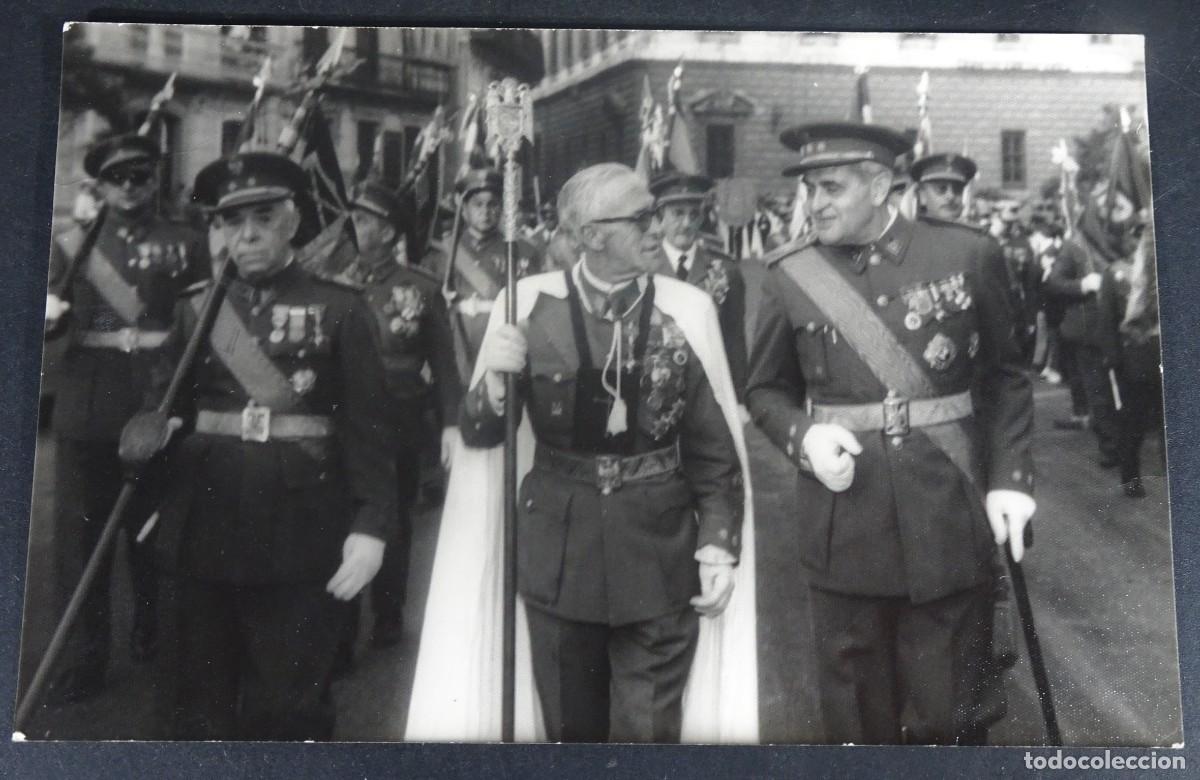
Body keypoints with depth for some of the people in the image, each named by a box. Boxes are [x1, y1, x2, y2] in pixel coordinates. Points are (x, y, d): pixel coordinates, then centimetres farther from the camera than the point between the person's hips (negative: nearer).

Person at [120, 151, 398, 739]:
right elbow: (165, 400, 6)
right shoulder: (196, 307, 7)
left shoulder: (339, 309, -2)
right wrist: (148, 429, -17)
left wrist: (371, 525, -13)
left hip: (301, 534, -3)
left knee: (292, 703, 8)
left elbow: (367, 424, -6)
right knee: (203, 696, 17)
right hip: (205, 529, 3)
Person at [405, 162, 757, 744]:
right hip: (558, 551, 1)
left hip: (659, 553, 0)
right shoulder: (532, 305, -6)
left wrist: (719, 545, -7)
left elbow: (713, 446, 0)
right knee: (569, 725, 18)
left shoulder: (686, 311, -5)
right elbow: (479, 434, -1)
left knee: (649, 730, 6)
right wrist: (494, 381, -20)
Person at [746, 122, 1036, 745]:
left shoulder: (968, 255, -2)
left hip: (947, 521, 0)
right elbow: (765, 388, 8)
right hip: (843, 526, 1)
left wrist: (1009, 479, -3)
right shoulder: (790, 276, -1)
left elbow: (1004, 379, 6)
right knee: (857, 708, 13)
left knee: (949, 711, 13)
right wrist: (804, 437, -11)